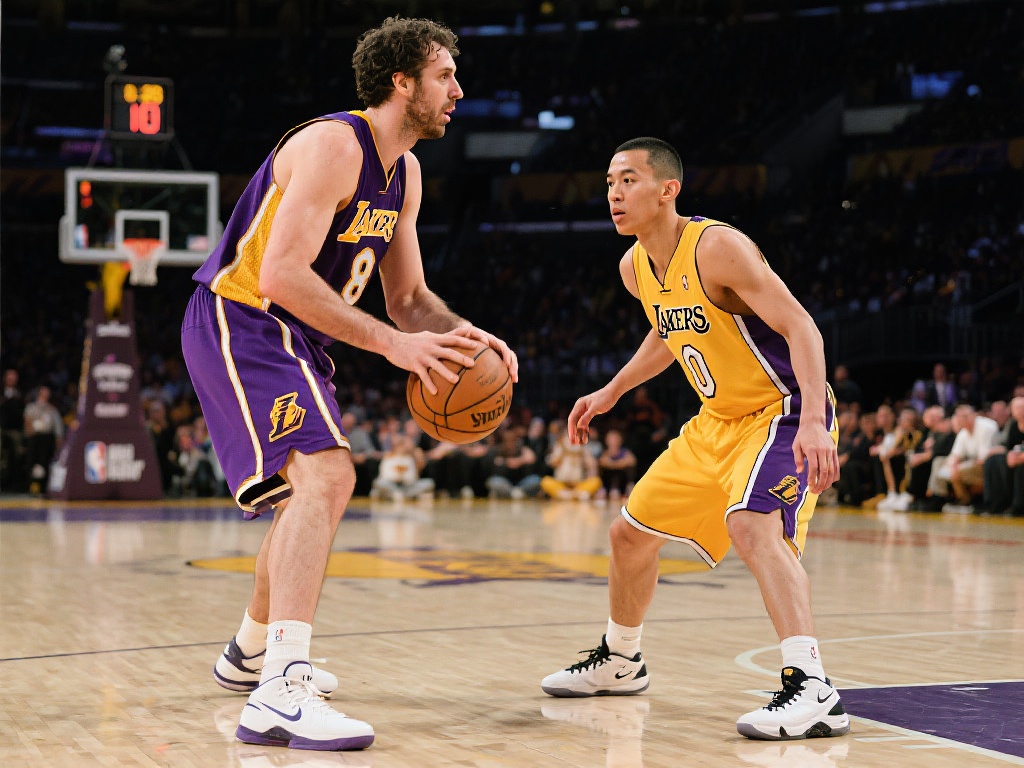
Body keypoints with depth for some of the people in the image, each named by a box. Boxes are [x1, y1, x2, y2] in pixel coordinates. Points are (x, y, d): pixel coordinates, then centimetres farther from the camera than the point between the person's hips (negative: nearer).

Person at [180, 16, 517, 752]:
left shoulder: (405, 174, 10)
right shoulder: (334, 146, -20)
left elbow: (409, 295, 15)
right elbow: (280, 276, -28)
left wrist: (463, 333, -6)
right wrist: (393, 342, -30)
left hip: (291, 337, 11)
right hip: (240, 323, -11)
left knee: (310, 495, 24)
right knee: (326, 476, -27)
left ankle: (251, 653, 45)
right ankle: (281, 694, -34)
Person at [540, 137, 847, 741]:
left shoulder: (717, 246, -24)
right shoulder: (634, 267, 2)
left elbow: (800, 327, -29)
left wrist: (814, 423, -41)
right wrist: (611, 393, 22)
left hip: (785, 413, -9)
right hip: (719, 420, 9)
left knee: (751, 527, -35)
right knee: (632, 532, 15)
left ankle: (813, 691, -40)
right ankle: (618, 662, 39)